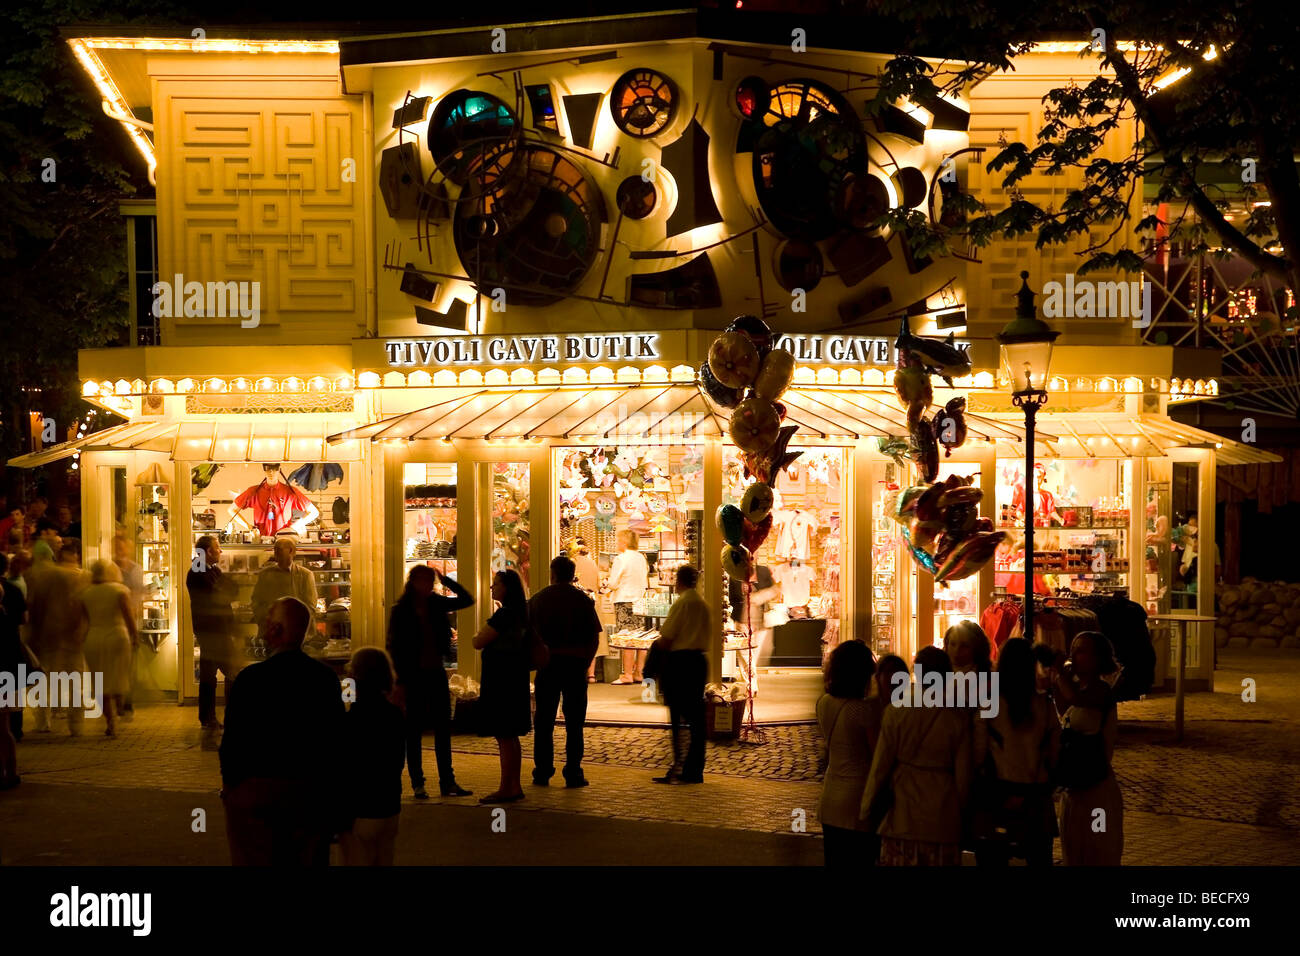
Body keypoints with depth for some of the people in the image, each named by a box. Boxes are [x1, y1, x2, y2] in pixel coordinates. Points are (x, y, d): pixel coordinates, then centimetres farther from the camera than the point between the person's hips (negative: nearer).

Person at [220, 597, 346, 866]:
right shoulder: (326, 677, -4)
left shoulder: (251, 678, -16)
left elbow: (233, 739, -11)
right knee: (309, 858, 13)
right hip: (311, 791, 4)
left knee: (255, 860, 8)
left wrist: (229, 783, 6)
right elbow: (335, 738, 2)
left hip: (256, 789, -3)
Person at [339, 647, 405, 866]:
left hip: (362, 813, -8)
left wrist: (340, 818, -10)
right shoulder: (394, 715, 4)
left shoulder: (354, 719, -18)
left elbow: (349, 771, -16)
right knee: (384, 861, 16)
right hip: (390, 807, 8)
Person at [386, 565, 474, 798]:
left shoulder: (436, 604, 4)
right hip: (415, 675, -4)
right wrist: (400, 682, -11)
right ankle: (417, 783, 10)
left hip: (437, 672, 5)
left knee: (443, 728, 6)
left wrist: (445, 580, -6)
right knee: (414, 730, 3)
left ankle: (447, 781, 12)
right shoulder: (401, 611, -7)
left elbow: (467, 600, 4)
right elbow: (394, 647, -7)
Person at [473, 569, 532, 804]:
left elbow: (478, 642, -18)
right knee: (511, 736, 15)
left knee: (504, 736, -5)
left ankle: (506, 789, -1)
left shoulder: (504, 614, -18)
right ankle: (514, 787, 20)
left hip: (501, 678, -10)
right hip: (513, 677, 10)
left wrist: (479, 634, 3)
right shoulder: (520, 612, 12)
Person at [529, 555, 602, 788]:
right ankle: (573, 773, -1)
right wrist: (585, 662, 9)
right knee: (574, 722, 2)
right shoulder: (583, 600, 0)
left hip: (547, 664, 1)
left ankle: (542, 772, 7)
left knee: (544, 721, 7)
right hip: (575, 664, -1)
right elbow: (594, 637, -1)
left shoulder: (537, 599, 4)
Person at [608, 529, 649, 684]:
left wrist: (606, 582, 10)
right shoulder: (642, 558, 10)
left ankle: (627, 675, -4)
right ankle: (638, 673, 12)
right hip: (640, 601, 7)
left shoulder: (620, 559, -10)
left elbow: (613, 584, -9)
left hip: (624, 602, -7)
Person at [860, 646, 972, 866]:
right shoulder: (958, 719, -7)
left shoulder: (896, 712, -7)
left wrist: (867, 810, 9)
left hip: (902, 818, 0)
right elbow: (963, 776, -2)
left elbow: (880, 767, -3)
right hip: (943, 821, 0)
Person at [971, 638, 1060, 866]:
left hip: (998, 798, -3)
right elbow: (1054, 754, 5)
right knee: (1040, 858, 15)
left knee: (992, 858, 5)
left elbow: (978, 756, -7)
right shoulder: (1045, 705, -2)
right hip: (1037, 800, 3)